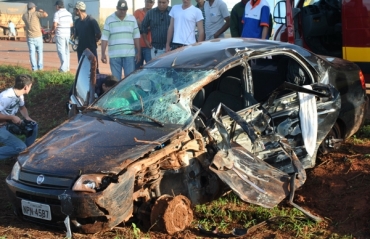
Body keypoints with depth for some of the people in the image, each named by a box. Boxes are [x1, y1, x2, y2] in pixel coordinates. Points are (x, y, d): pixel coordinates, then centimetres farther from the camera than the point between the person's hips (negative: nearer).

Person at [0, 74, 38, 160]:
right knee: (21, 147, -21)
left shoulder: (20, 95, -1)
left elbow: (22, 107, 18)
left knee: (34, 126, 5)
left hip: (9, 124, 9)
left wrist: (27, 117, -2)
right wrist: (12, 117, -28)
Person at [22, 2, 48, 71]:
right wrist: (41, 11, 3)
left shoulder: (24, 16, 4)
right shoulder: (35, 13, -9)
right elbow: (46, 15, -19)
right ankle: (40, 66, 6)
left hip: (29, 37, 2)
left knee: (32, 53, 3)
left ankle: (34, 67, -3)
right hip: (38, 36, -2)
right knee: (40, 51, 11)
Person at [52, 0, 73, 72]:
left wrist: (53, 30, -1)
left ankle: (63, 68, -13)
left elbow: (55, 24, -18)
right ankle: (67, 67, 20)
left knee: (61, 50, -6)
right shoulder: (69, 13, 10)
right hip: (67, 34, 7)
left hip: (60, 34, -7)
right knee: (66, 50, 15)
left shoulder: (57, 13, -11)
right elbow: (71, 24, 14)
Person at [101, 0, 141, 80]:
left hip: (129, 54, 1)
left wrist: (138, 52, 5)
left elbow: (136, 36, 9)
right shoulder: (109, 20, 1)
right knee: (116, 79, 3)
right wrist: (103, 54, -4)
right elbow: (105, 38, 1)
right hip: (114, 55, -1)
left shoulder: (132, 19, 7)